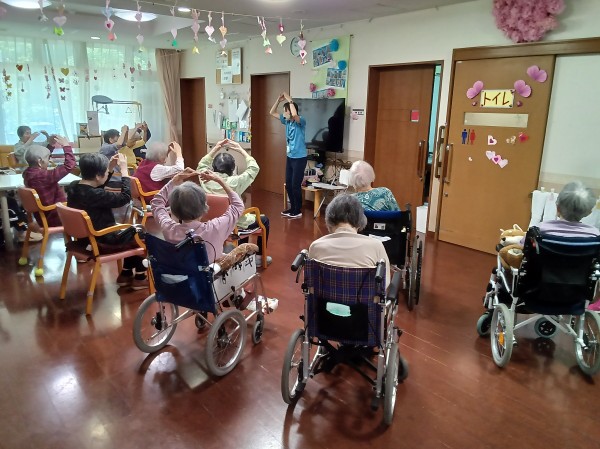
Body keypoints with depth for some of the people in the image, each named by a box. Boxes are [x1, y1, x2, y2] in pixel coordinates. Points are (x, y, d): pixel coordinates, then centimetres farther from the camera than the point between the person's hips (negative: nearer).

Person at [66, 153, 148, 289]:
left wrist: (110, 168, 4)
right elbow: (125, 197, -25)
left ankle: (126, 274, 30)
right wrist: (124, 170, -18)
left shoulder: (73, 186, -4)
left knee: (130, 232, 24)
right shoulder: (96, 195, -32)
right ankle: (139, 277, 19)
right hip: (100, 241, -9)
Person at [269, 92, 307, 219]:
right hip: (290, 157, 8)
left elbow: (294, 115, -39)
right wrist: (278, 100, 0)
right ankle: (292, 208, 25)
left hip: (299, 158, -8)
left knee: (296, 185, -4)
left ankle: (298, 211, 9)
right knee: (288, 184, 12)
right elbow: (272, 113, 13)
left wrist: (289, 100, -26)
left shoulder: (301, 121, -15)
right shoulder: (287, 121, 6)